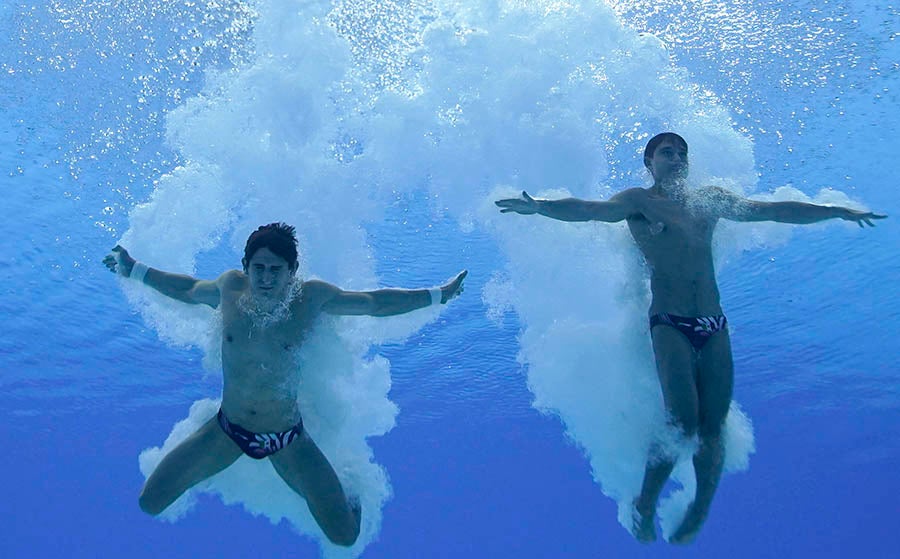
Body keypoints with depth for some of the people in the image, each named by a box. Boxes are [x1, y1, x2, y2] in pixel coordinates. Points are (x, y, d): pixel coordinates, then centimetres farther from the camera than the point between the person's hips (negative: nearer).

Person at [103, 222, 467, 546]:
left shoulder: (312, 297, -14)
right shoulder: (230, 287, -8)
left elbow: (374, 303, -1)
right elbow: (190, 291, 14)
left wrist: (438, 295, 2)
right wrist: (133, 269, 20)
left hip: (287, 440, -2)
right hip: (227, 431, 2)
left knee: (345, 535, -6)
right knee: (150, 503, 0)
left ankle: (343, 503, 33)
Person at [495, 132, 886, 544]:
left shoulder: (710, 199, 17)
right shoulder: (639, 201, 3)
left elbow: (775, 210, 20)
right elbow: (590, 209, -14)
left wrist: (839, 211, 22)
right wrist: (538, 207, -31)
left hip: (715, 327, 5)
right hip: (670, 325, -5)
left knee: (712, 429, 0)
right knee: (683, 424, -14)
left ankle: (699, 515, 16)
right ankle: (644, 506, 7)